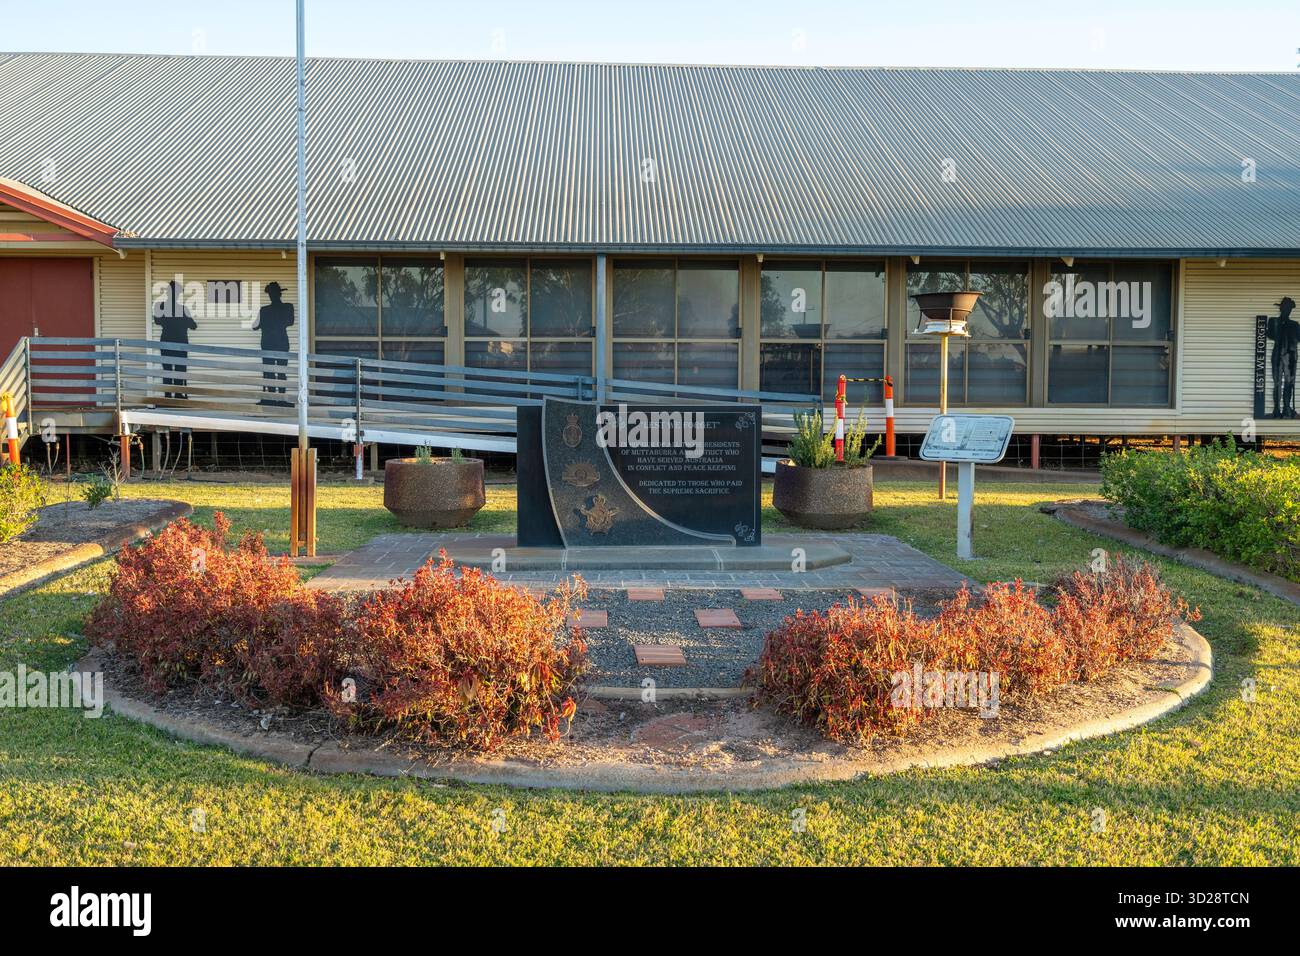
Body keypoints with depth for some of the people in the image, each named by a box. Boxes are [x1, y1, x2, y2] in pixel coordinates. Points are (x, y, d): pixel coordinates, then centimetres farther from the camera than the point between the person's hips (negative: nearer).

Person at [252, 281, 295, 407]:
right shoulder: (288, 308, -7)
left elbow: (255, 326, 2)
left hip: (267, 345, -2)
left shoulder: (264, 310, -12)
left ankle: (270, 400, 1)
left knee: (268, 373, 4)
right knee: (281, 372, 7)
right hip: (283, 344, 2)